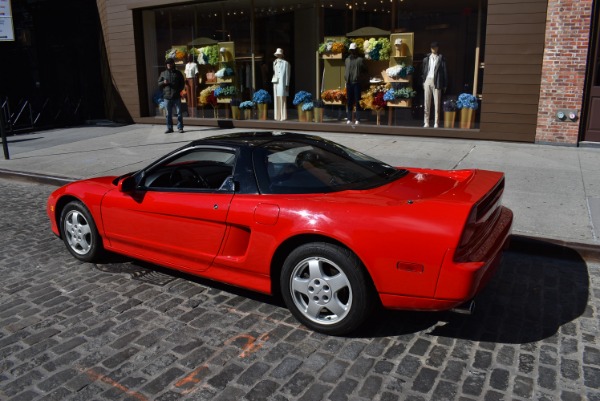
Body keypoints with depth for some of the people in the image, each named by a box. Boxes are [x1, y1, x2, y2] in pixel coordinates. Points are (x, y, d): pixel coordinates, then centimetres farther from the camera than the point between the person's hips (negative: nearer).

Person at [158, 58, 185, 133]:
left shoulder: (178, 73, 8)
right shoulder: (163, 73, 12)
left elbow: (182, 83, 11)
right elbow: (159, 83, 13)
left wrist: (179, 90, -4)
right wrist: (163, 82, -9)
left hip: (176, 96, -1)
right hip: (167, 96, 1)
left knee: (179, 113, 0)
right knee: (168, 113, 5)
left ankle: (180, 127, 6)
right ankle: (169, 128, 11)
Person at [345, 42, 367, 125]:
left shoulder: (360, 59, 0)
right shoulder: (347, 59, 16)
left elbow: (364, 70, 2)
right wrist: (346, 77, 10)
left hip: (357, 82, -5)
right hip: (349, 82, 5)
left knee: (357, 101, -3)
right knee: (349, 101, 6)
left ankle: (357, 119, -1)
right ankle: (349, 118, 10)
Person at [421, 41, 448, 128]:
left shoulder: (441, 59, 4)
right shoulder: (426, 58, 12)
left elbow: (445, 72, 2)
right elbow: (424, 71, 14)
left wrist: (444, 85, -3)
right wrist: (423, 81, 6)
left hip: (436, 82, -3)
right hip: (427, 81, 3)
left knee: (437, 103, -3)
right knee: (427, 103, 3)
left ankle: (436, 123, -1)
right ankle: (426, 122, 7)